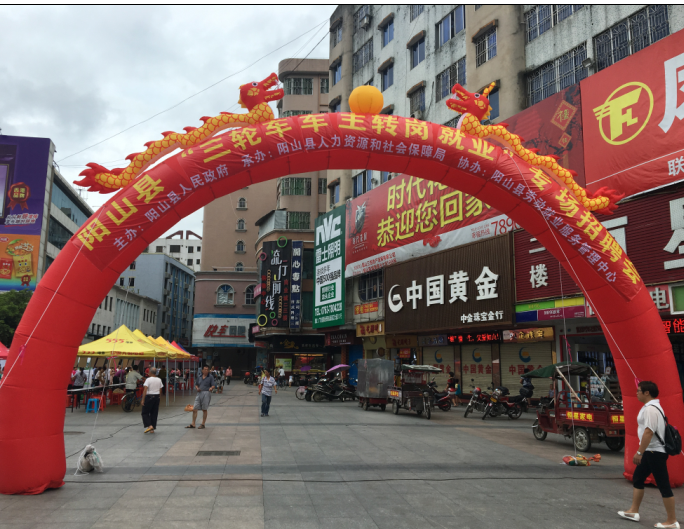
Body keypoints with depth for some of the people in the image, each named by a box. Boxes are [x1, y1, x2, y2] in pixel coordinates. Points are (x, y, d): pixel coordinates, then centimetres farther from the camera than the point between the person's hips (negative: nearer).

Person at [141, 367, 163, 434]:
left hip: (149, 397, -5)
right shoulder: (159, 380, 5)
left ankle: (149, 426, -9)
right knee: (154, 413, 11)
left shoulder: (148, 379, -12)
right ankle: (152, 429, 13)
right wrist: (158, 397, 15)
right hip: (157, 397, 5)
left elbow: (145, 390, -16)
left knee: (145, 412, 7)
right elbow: (160, 390, 6)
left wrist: (143, 400, -14)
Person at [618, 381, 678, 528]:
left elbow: (649, 432, -26)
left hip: (655, 452, -11)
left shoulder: (650, 409, -20)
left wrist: (639, 452, -23)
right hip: (651, 451, 11)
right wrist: (642, 452, 21)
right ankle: (633, 511, 22)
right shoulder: (652, 407, 12)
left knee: (663, 485, -1)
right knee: (637, 479, 15)